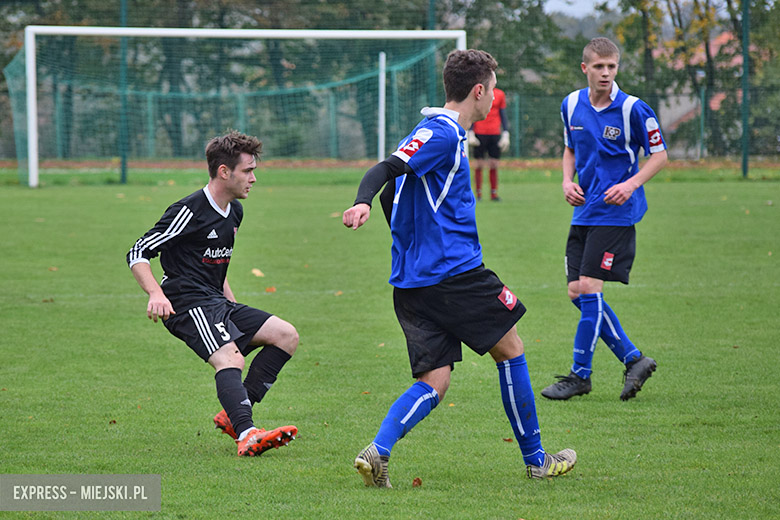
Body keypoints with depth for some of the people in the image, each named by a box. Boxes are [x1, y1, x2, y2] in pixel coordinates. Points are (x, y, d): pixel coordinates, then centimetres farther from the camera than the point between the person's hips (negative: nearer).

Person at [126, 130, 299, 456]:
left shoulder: (234, 212, 15)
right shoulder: (190, 211, -13)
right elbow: (138, 254, -13)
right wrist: (156, 294, -27)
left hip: (218, 305, 9)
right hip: (188, 305, -9)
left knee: (286, 335, 0)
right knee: (230, 357, -30)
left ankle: (233, 415, -6)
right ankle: (247, 435, -48)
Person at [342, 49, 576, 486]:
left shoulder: (443, 133, 20)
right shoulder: (441, 134, -11)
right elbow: (386, 170, -23)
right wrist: (363, 203, -43)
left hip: (413, 283, 9)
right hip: (453, 271, -9)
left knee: (433, 383, 2)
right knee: (510, 350, 8)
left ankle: (378, 451, -20)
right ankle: (536, 459, 18)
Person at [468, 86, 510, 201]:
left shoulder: (500, 94, 9)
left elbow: (503, 115, 12)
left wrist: (505, 135, 5)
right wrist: (471, 134, -4)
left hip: (495, 134, 2)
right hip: (479, 134, -2)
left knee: (494, 165, 1)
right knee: (479, 164, -2)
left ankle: (494, 193, 6)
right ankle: (478, 193, 4)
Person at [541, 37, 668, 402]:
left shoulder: (633, 109, -11)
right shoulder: (572, 105, 5)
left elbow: (659, 154, -3)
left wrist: (632, 184, -18)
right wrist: (567, 180, 2)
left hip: (616, 212, -6)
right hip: (584, 212, 6)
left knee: (589, 288, -11)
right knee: (577, 293, 3)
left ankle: (580, 375, 0)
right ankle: (633, 359, 15)